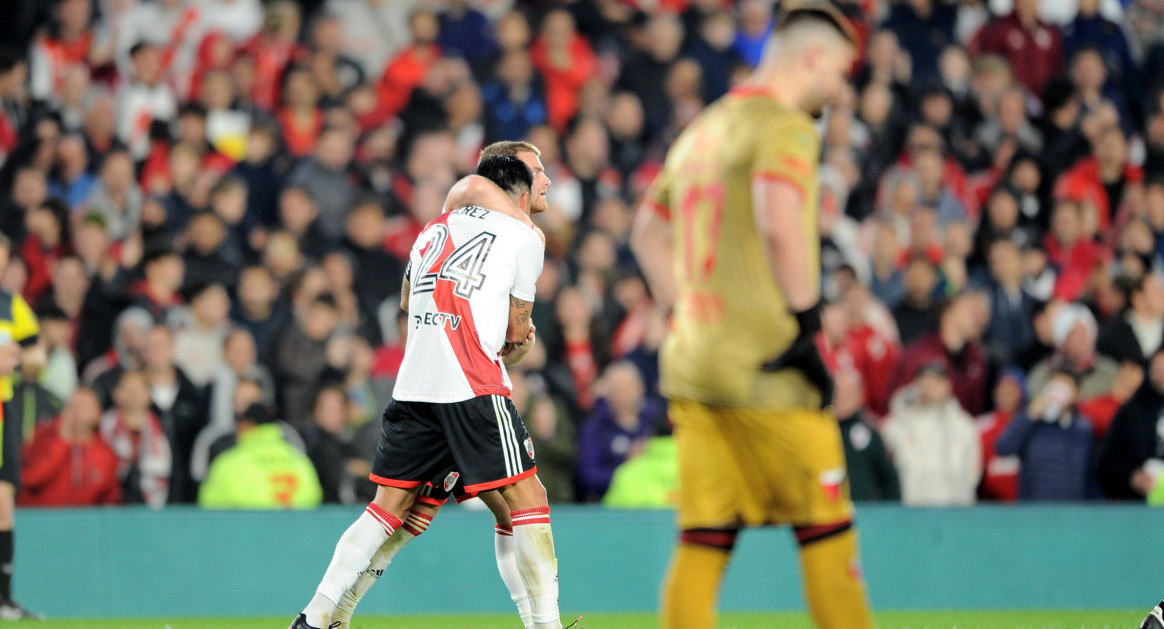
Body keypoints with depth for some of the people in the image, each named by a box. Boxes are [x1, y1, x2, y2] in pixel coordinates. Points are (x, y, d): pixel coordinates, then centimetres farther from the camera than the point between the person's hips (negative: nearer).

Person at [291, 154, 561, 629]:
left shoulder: (433, 229, 21)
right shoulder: (525, 237, 5)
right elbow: (516, 332, 9)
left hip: (412, 386, 6)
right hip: (476, 388, -6)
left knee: (388, 505, 12)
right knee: (526, 498, 0)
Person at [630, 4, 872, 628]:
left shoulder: (700, 131, 18)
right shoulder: (785, 126, -8)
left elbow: (648, 231, 27)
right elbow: (781, 227, -24)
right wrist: (805, 326, -17)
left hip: (691, 364, 8)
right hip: (766, 366, -8)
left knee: (701, 545, 4)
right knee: (826, 531, 1)